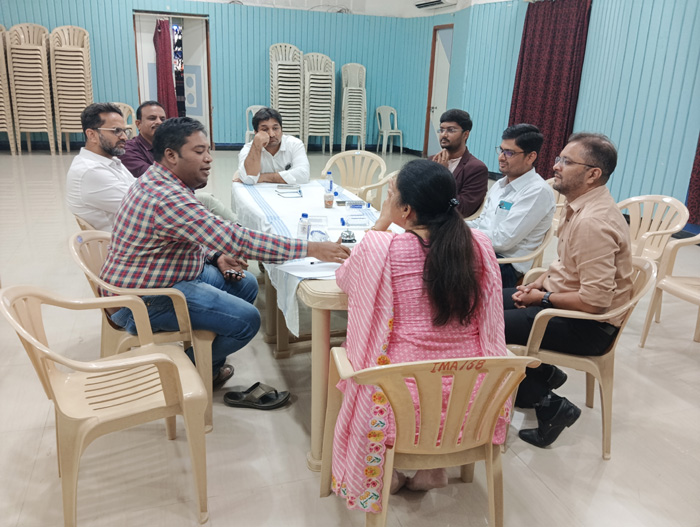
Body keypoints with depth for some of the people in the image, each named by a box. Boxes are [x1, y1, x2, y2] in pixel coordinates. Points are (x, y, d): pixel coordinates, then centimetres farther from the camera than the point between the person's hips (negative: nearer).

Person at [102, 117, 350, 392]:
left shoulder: (160, 182, 5)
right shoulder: (165, 197, -30)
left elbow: (198, 234, 19)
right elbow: (234, 239, -35)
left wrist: (216, 256, -2)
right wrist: (311, 249, -34)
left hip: (169, 274, 10)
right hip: (145, 301, -10)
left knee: (246, 284, 13)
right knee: (247, 320, -15)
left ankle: (207, 361, 23)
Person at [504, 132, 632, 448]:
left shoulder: (593, 223, -28)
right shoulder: (581, 205, 4)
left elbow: (595, 301, -31)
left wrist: (543, 298, -17)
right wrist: (543, 280, 2)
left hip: (590, 326, -10)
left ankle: (548, 405, -1)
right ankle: (542, 374, 21)